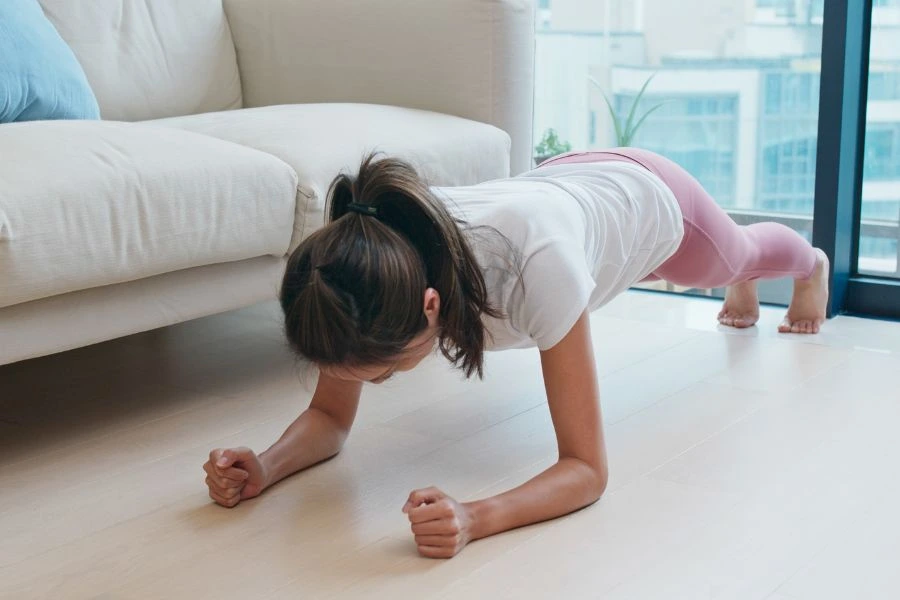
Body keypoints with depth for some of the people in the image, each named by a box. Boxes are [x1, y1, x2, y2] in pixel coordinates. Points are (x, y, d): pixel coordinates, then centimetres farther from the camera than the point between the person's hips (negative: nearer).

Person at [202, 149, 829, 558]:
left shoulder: (535, 264, -53)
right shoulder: (370, 262, -39)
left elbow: (588, 470, -47)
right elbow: (330, 415, -26)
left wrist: (476, 518, -64)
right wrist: (264, 468, -46)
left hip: (647, 194, -3)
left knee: (736, 256, 36)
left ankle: (810, 262, 75)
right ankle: (743, 288, 78)